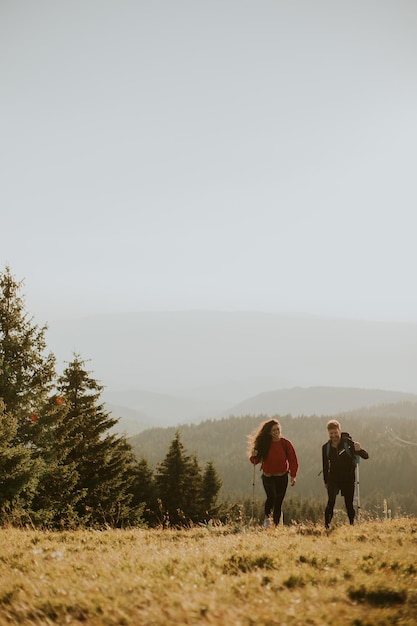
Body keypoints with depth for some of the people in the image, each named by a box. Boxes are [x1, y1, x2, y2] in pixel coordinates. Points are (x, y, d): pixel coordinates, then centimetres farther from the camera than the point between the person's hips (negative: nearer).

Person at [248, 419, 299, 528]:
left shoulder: (286, 443, -4)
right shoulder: (264, 444, -5)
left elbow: (293, 460, 1)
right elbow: (255, 461, 1)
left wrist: (293, 476, -8)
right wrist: (254, 456, -21)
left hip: (282, 477, 1)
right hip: (268, 477, -1)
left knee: (278, 503, 3)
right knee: (271, 497, -23)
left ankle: (276, 525, 15)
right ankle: (267, 517, 3)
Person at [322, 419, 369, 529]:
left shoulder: (348, 443, -11)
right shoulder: (326, 447, 1)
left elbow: (366, 456, -15)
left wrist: (359, 450, -36)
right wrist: (325, 481, 16)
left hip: (348, 479, -2)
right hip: (333, 479, 2)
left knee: (349, 504, 3)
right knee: (331, 502, -15)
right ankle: (326, 526, -12)